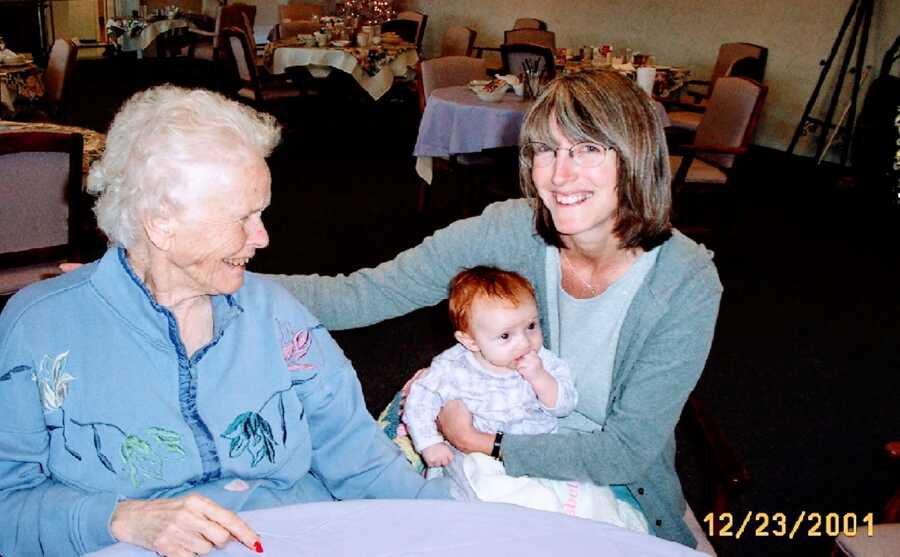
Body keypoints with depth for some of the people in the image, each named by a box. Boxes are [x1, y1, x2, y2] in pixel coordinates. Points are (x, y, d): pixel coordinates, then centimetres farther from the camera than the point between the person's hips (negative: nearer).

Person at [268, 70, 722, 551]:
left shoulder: (687, 284, -23)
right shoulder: (507, 232, -19)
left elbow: (628, 451, -20)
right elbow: (360, 296, -21)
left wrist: (482, 444, -22)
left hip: (620, 492, 1)